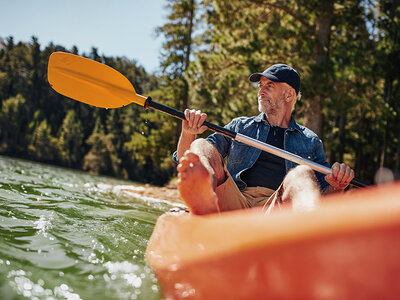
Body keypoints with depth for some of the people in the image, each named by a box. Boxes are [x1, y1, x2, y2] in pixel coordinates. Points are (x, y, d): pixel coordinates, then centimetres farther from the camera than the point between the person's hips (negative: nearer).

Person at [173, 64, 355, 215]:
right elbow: (184, 159, 21)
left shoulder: (310, 141, 25)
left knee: (303, 173, -30)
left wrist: (337, 187, -4)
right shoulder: (239, 126, 26)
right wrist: (188, 133, -2)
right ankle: (206, 203, -58)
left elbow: (325, 194, 21)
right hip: (234, 203, 1)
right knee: (201, 147, -22)